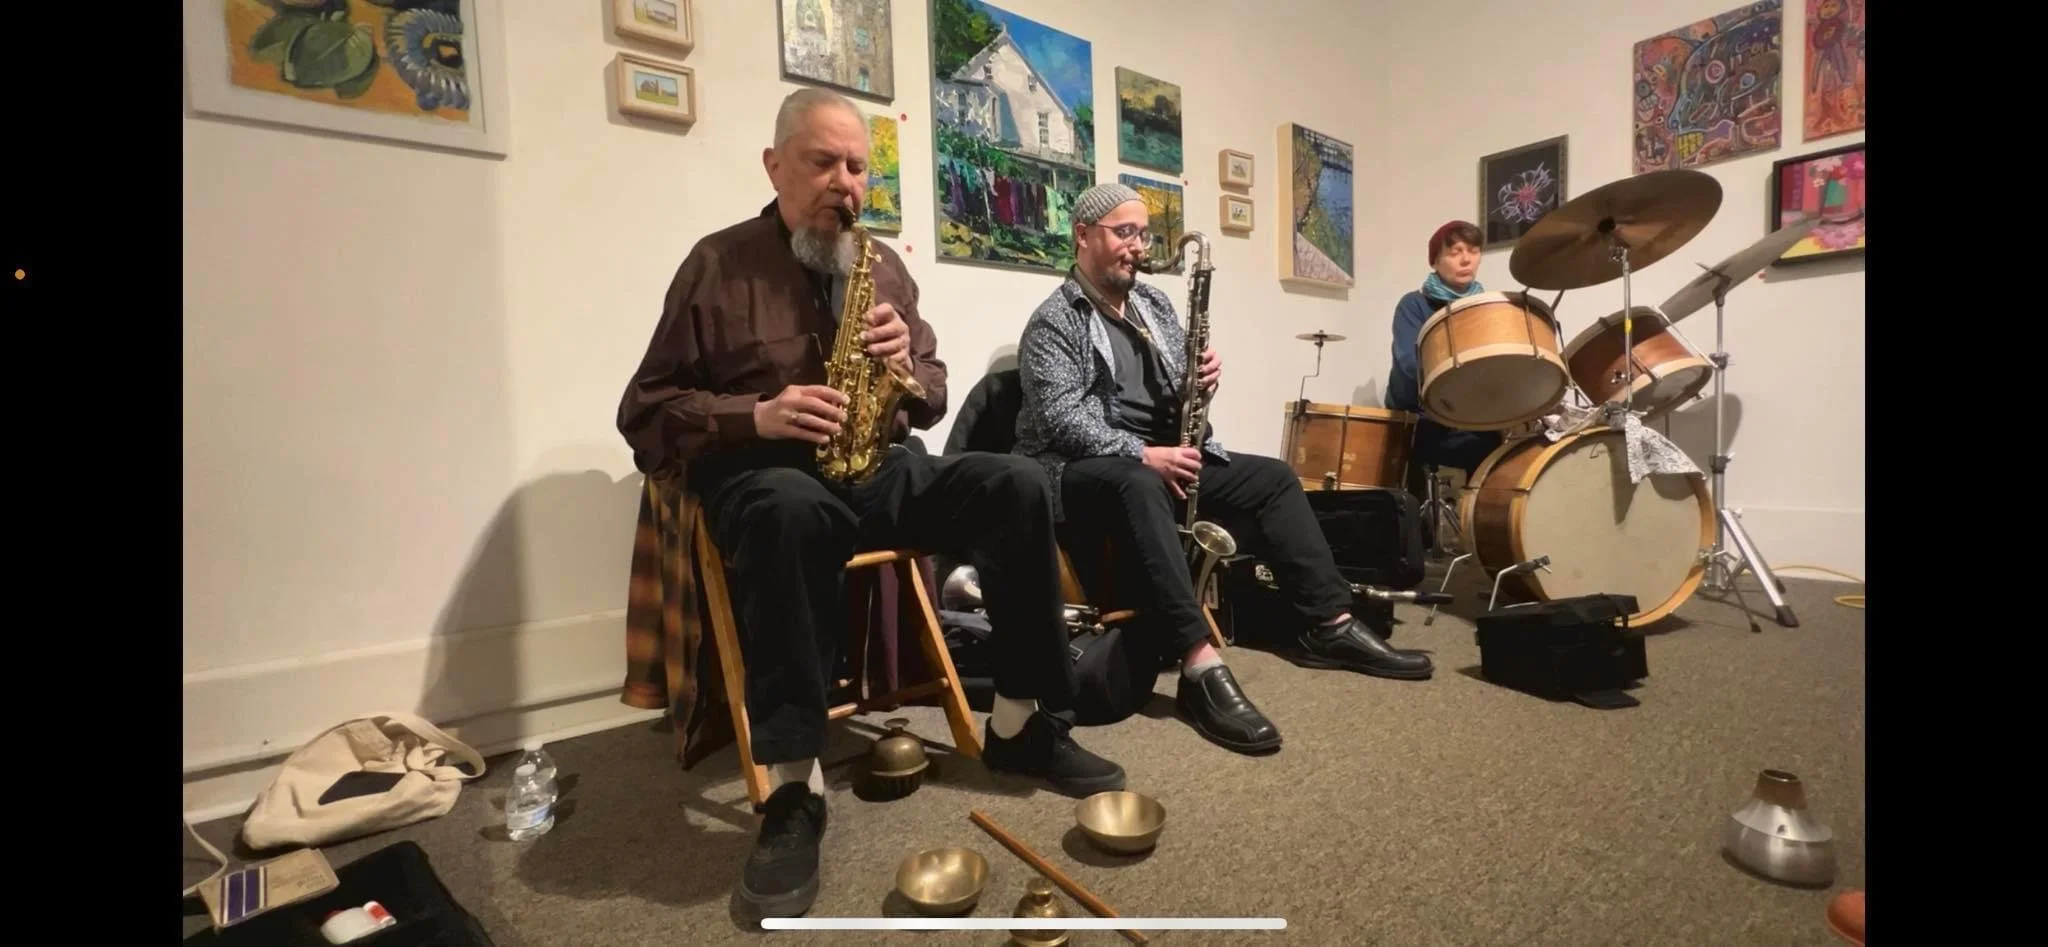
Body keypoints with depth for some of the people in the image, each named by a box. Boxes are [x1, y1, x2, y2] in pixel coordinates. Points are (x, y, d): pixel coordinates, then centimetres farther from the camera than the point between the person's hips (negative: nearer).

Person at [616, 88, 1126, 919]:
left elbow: (932, 397, 15)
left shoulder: (884, 267, 15)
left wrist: (907, 369, -9)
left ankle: (1021, 724, -7)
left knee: (1018, 485, -18)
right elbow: (645, 410, -2)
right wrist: (756, 417, -19)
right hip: (763, 477, -4)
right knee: (789, 511, -40)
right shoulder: (717, 264, 2)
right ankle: (795, 783, -30)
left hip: (878, 469, 5)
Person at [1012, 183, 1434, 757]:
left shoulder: (1154, 303, 16)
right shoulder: (1053, 322, -7)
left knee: (1271, 477, -2)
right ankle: (1201, 667, -47)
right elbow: (1064, 418, -20)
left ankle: (1330, 625, -1)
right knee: (1138, 485, -40)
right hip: (1084, 469, -7)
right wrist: (1142, 454, -30)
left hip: (1162, 458, 8)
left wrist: (1202, 380, -7)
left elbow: (1178, 392, 17)